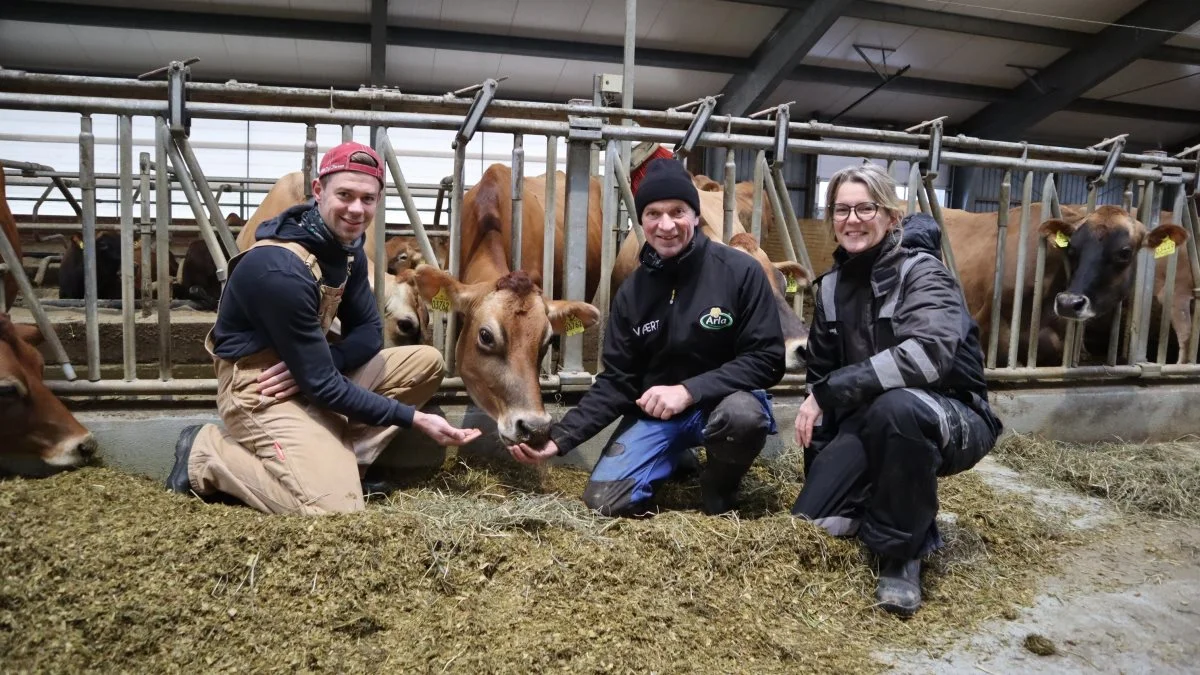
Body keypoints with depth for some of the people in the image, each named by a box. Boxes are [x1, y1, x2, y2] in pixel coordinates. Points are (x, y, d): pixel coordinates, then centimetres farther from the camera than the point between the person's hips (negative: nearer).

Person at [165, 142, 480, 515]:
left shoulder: (346, 245, 0)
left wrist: (310, 367, -18)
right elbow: (320, 384, -25)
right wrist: (415, 418, -23)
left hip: (306, 371, 9)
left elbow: (369, 332, 4)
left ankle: (333, 454, -6)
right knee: (334, 506, -25)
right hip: (259, 387, -8)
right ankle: (207, 454, -2)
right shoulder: (281, 269, -27)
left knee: (427, 361, 0)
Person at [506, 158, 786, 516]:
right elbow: (616, 380, 0)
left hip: (722, 402, -3)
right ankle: (676, 459, 19)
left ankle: (719, 486, -2)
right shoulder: (632, 291, -1)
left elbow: (767, 359, -14)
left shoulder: (741, 272, -13)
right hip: (653, 412, 3)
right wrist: (559, 438, -11)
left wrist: (689, 391, -25)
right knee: (605, 500, -13)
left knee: (743, 414, -38)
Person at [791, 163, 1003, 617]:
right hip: (871, 421, 5)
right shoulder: (832, 286, 5)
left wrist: (830, 392, -32)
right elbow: (821, 371, 12)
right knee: (810, 523, -12)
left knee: (896, 407, -41)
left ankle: (903, 551, -18)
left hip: (951, 419, -5)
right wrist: (817, 455, 5)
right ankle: (901, 504, 17)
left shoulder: (921, 271, -14)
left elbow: (929, 352, -33)